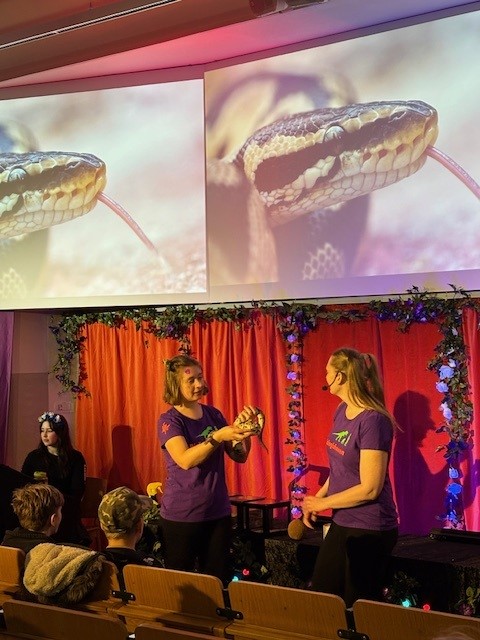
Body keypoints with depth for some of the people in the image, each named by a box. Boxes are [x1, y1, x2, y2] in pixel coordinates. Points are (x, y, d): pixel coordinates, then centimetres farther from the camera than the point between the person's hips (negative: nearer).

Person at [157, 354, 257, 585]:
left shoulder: (214, 415, 6)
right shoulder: (169, 420, -8)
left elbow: (239, 456, 5)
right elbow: (185, 460, -24)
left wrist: (243, 428, -11)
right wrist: (218, 436, -32)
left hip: (218, 512, 4)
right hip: (181, 516, -4)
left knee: (218, 581, 7)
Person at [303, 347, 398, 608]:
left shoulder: (373, 420, -21)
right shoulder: (342, 411, 5)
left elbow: (370, 488, -22)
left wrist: (323, 503, -11)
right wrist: (316, 498, 3)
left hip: (369, 530, -8)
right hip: (342, 524, 8)